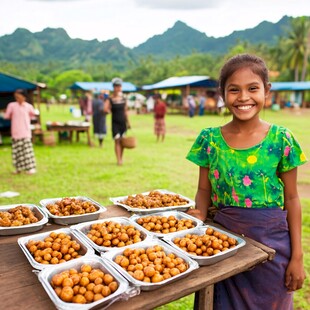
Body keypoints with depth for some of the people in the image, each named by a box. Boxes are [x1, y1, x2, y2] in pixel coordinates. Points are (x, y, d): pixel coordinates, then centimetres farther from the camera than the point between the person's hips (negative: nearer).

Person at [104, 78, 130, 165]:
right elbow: (105, 109, -19)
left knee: (122, 141, 9)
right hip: (115, 123, -4)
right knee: (117, 140, -9)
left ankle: (121, 158, 22)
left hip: (123, 122, 4)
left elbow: (125, 111, 13)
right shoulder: (110, 99, -5)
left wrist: (128, 122, 13)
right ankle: (118, 160, -9)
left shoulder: (123, 99, 7)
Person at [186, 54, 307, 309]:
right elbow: (204, 190, 2)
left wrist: (297, 256, -3)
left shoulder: (282, 140, -9)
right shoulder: (210, 139, -5)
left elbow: (291, 199, -4)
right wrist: (199, 216, -18)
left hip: (270, 241, -1)